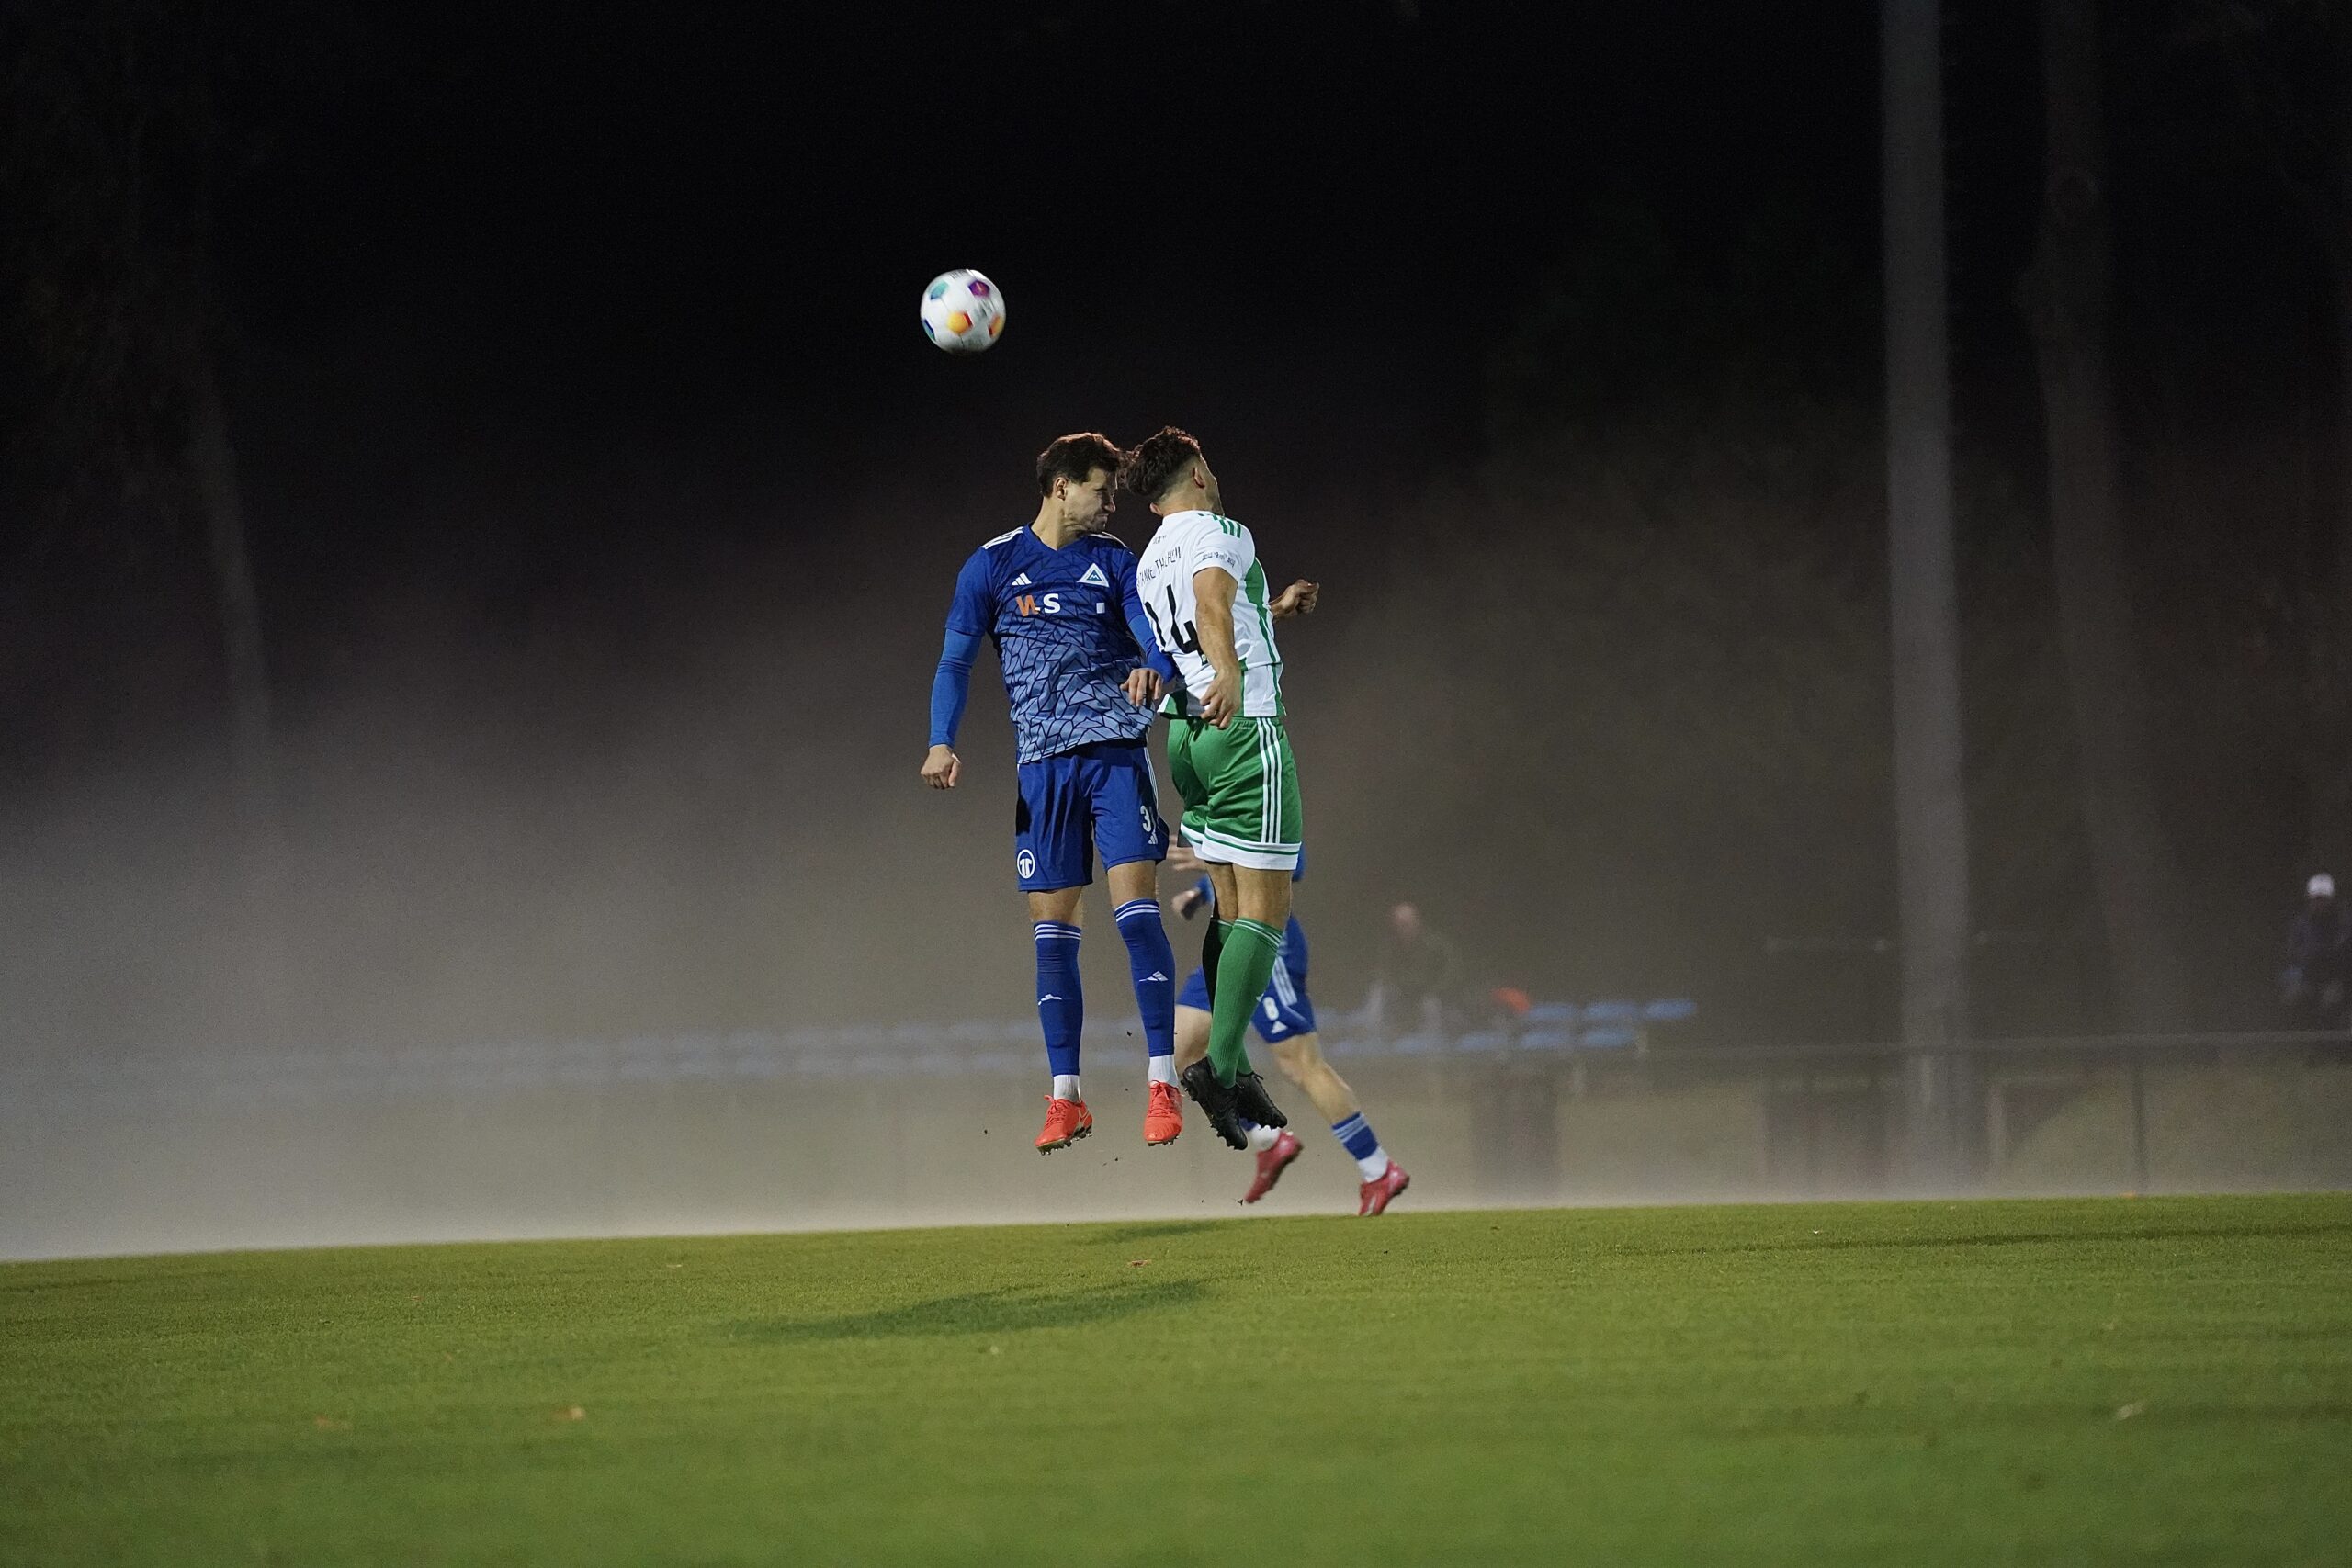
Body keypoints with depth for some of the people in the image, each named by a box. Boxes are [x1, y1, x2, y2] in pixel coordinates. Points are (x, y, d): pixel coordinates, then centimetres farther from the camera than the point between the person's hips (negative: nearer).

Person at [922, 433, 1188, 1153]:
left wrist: (1155, 669, -30)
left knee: (1136, 908, -12)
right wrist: (942, 742, -11)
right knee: (1052, 930, 1)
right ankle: (1065, 1099, 8)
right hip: (1043, 763, 1)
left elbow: (1152, 632, -5)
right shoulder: (993, 566, 6)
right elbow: (956, 660, 4)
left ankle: (1162, 1083, -11)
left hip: (1116, 750, -1)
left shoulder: (1114, 562, 8)